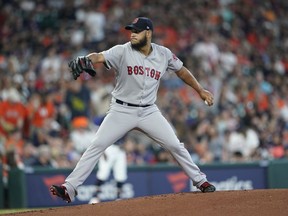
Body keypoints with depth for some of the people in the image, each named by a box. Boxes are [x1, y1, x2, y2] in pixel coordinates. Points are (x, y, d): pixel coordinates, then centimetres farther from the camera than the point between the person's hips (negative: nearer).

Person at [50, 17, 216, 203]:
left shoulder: (164, 54, -1)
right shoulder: (123, 51, -11)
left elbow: (181, 70, 15)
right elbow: (99, 56, -27)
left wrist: (200, 90, 14)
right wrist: (86, 60, -50)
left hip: (149, 111, 2)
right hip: (122, 111, -2)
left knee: (175, 146, 1)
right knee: (97, 145, -13)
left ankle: (200, 181, 21)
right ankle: (69, 188, -14)